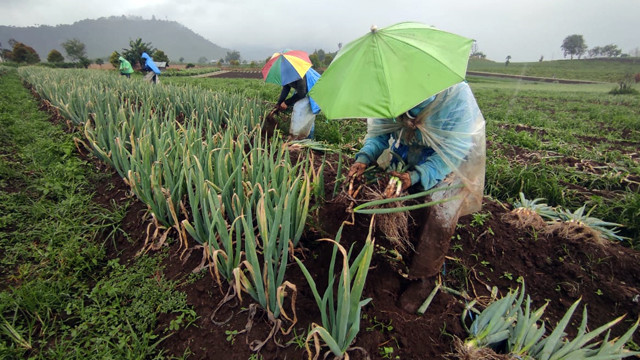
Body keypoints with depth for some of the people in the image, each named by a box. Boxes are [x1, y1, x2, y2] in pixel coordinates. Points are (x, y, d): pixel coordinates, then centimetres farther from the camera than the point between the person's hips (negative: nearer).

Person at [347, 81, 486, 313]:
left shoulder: (456, 94, -32)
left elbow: (454, 149, -29)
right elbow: (379, 132, -9)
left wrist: (416, 176, -39)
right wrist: (364, 158, -28)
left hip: (451, 164, -4)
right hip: (408, 159, 4)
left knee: (439, 218, -10)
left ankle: (423, 279, 9)